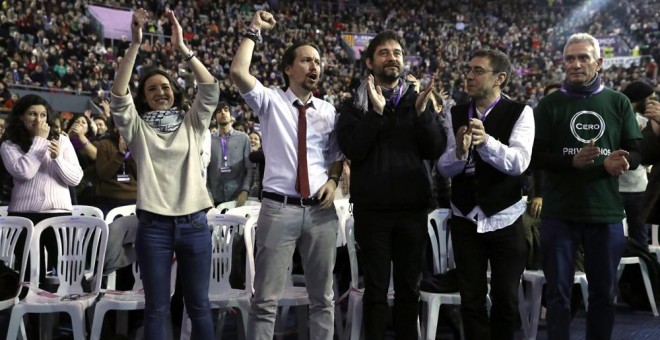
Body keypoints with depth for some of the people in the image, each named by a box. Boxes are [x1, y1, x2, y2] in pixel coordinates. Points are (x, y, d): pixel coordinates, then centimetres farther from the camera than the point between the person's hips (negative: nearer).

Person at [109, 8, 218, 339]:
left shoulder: (192, 123, 9)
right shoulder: (137, 127, 6)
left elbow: (210, 88, -4)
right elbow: (118, 95, -9)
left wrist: (182, 47, -11)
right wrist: (135, 44, -17)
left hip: (194, 223, 1)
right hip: (154, 225, -1)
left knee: (199, 305, 8)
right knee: (156, 308, 5)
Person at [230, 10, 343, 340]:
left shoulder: (328, 111, 11)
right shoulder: (271, 101, 1)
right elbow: (238, 72, -15)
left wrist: (332, 181, 1)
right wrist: (253, 31, -8)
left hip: (321, 210, 3)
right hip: (279, 208, -3)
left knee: (322, 297, 12)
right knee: (265, 299, 0)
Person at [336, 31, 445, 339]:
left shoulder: (417, 101, 9)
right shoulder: (355, 105, 3)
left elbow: (436, 150, -1)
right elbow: (352, 150, -12)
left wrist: (422, 112, -15)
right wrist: (377, 111, -19)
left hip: (413, 207, 2)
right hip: (372, 208, -2)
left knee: (409, 287, 10)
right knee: (376, 288, 5)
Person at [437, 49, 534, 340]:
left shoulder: (520, 113, -8)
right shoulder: (455, 115, 3)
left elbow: (519, 162, -22)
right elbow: (444, 168, -2)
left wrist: (487, 141, -39)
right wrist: (459, 151, -24)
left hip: (505, 219, -2)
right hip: (465, 218, 3)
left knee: (506, 298, 10)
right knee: (471, 299, 8)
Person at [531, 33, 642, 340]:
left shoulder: (618, 103, 6)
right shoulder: (550, 104, 2)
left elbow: (637, 151, 6)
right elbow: (534, 156, -3)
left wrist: (622, 162, -17)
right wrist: (572, 161, -20)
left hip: (606, 212, 2)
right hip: (559, 213, -1)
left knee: (604, 292, 11)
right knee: (558, 292, 5)